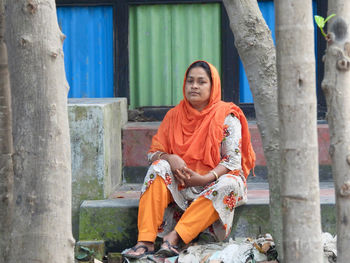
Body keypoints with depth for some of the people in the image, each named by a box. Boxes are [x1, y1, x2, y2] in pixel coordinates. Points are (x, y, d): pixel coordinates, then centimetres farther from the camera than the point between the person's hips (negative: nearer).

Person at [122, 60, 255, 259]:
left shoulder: (227, 117, -4)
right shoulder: (174, 116, 7)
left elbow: (232, 161, -10)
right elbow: (154, 152, 5)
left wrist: (204, 178, -26)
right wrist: (170, 158, -19)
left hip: (214, 181, -2)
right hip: (180, 183, 3)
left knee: (231, 184, -34)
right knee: (159, 168, -25)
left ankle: (174, 236, -42)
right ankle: (146, 241, -37)